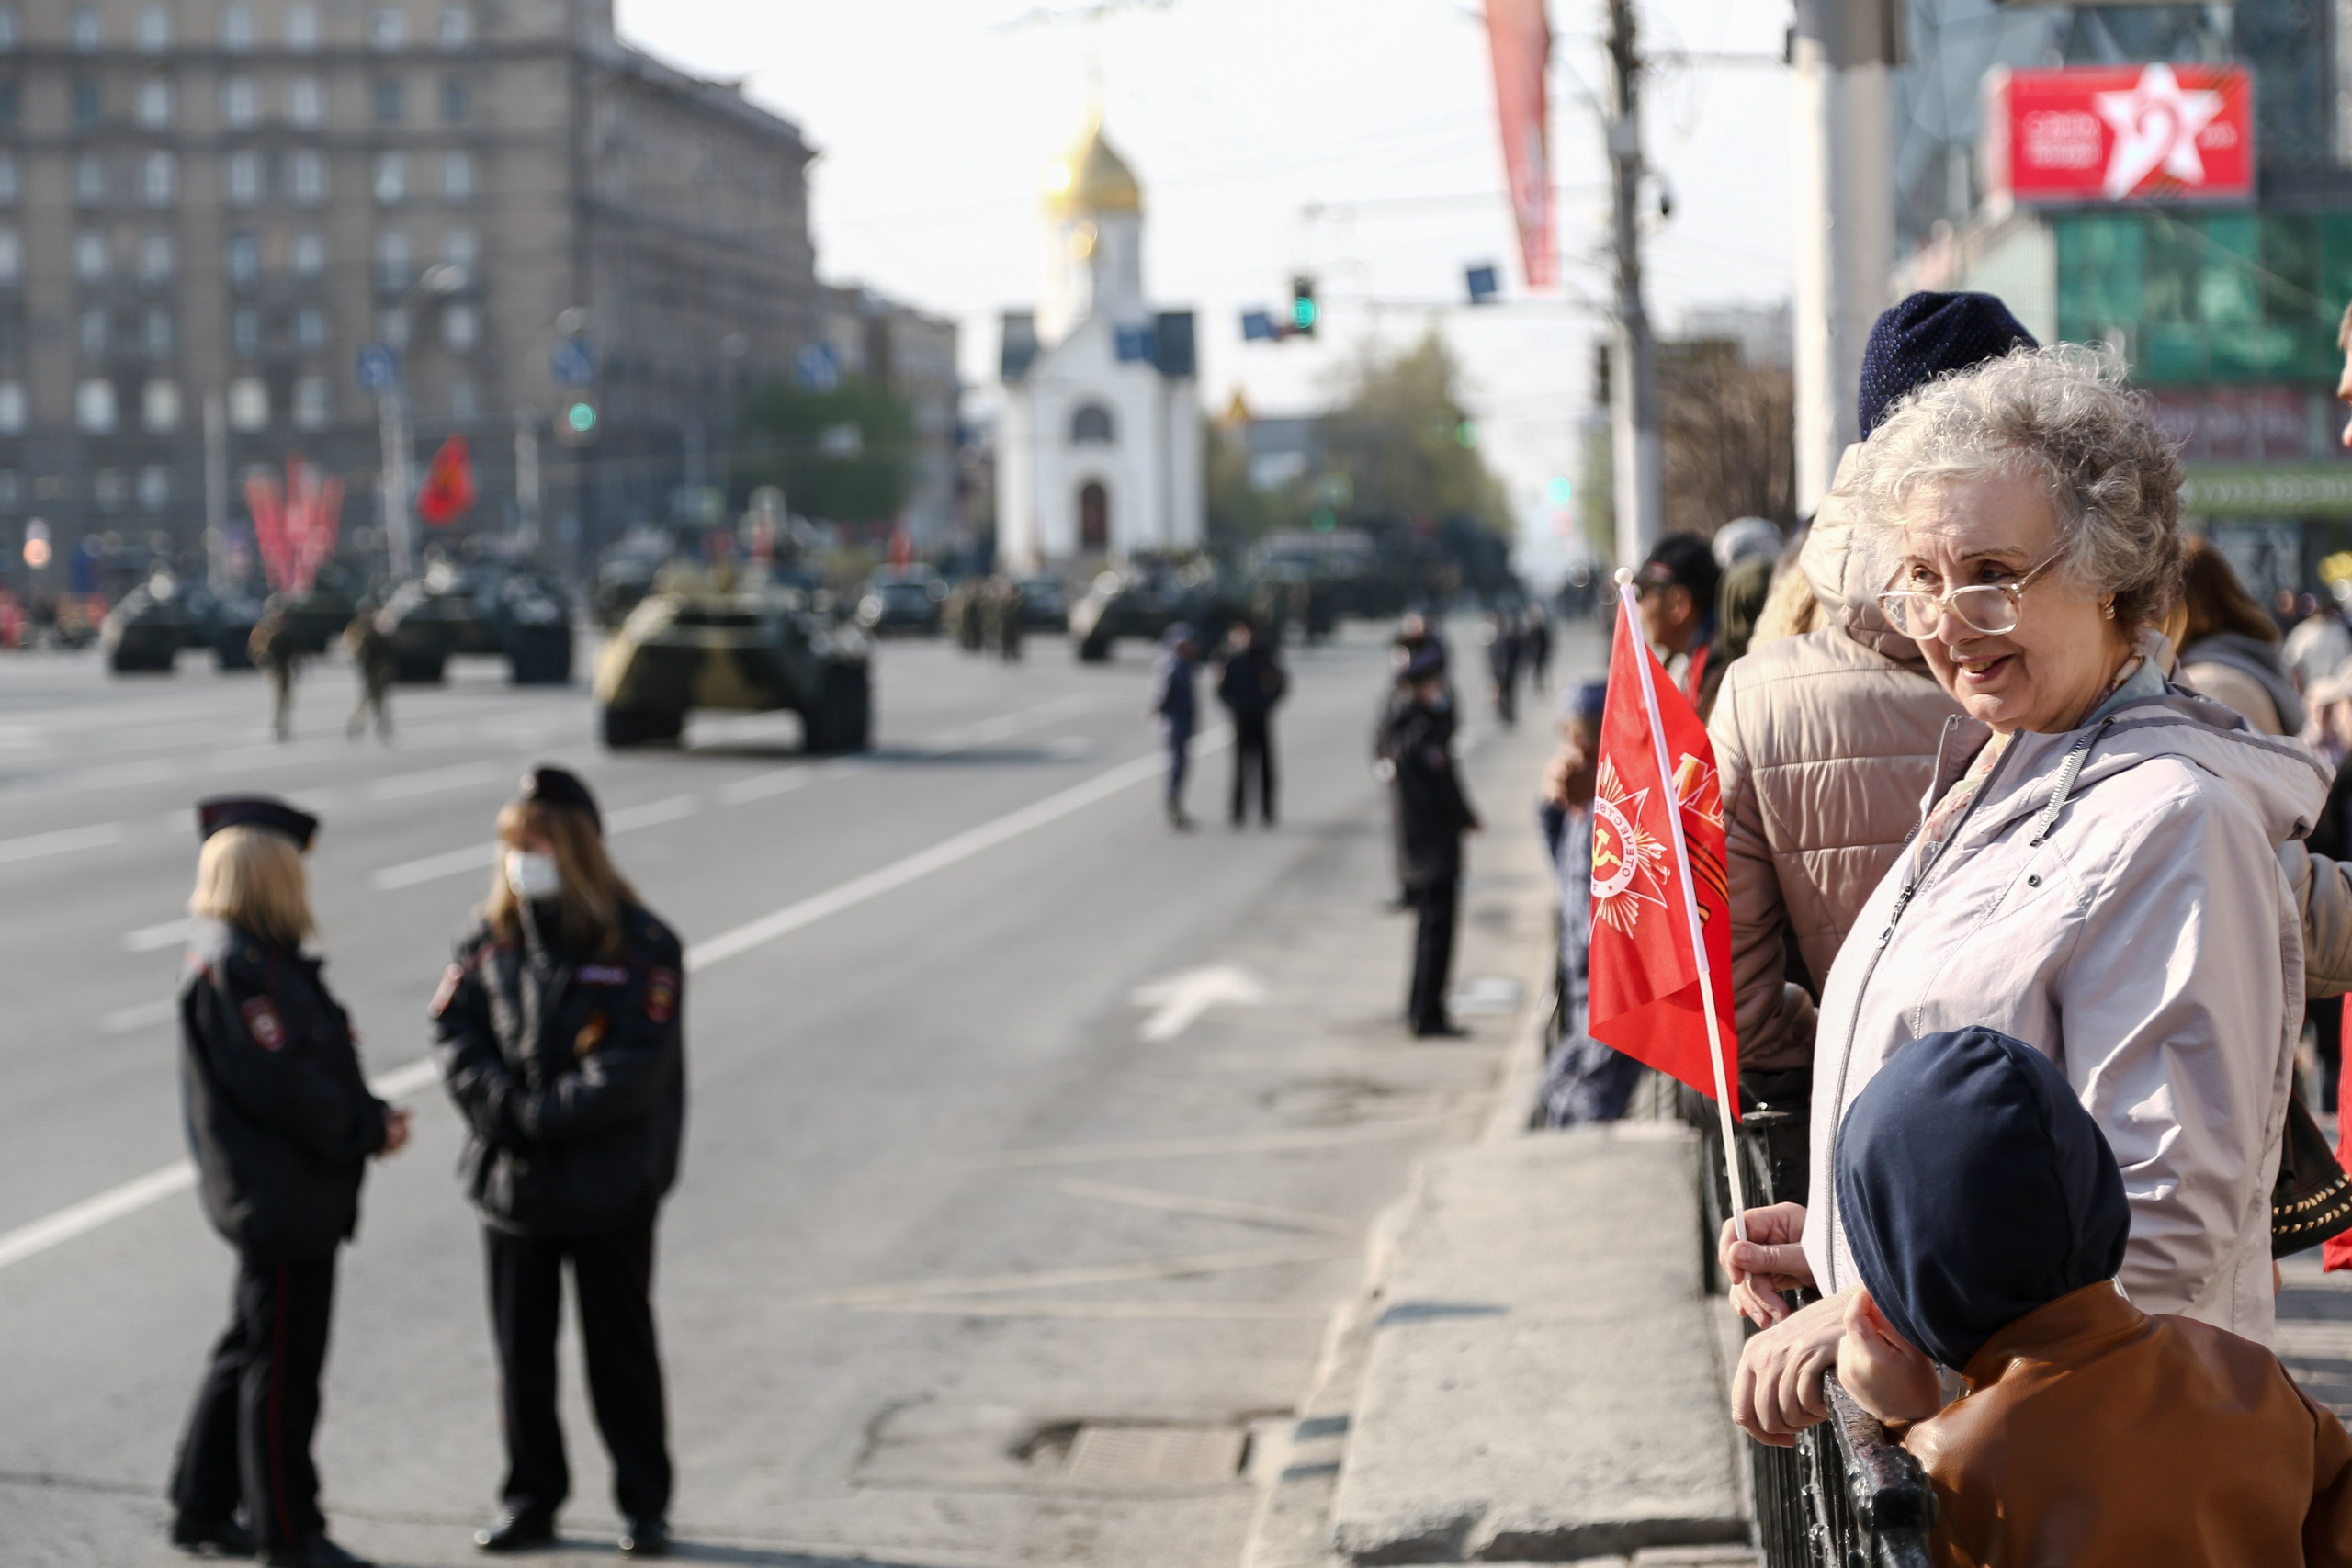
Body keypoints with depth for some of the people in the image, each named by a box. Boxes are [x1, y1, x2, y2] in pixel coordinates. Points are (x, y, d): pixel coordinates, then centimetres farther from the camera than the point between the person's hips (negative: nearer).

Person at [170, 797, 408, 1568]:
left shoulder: (248, 955, 13)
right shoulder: (236, 966, -20)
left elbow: (315, 1063, 15)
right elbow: (283, 1083, -23)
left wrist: (370, 1114, 2)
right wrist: (368, 1130, -13)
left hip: (275, 1198, 11)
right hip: (283, 1198, -11)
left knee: (250, 1352, 19)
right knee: (283, 1364, 0)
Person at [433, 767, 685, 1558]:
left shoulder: (639, 947, -9)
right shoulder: (490, 942, 5)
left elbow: (634, 1066, -16)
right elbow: (453, 1033, 0)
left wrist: (537, 1115, -19)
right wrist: (498, 1107, -16)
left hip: (609, 1191, -4)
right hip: (509, 1184, 4)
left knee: (621, 1350, 6)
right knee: (521, 1352, 11)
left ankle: (644, 1503, 17)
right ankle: (529, 1500, 23)